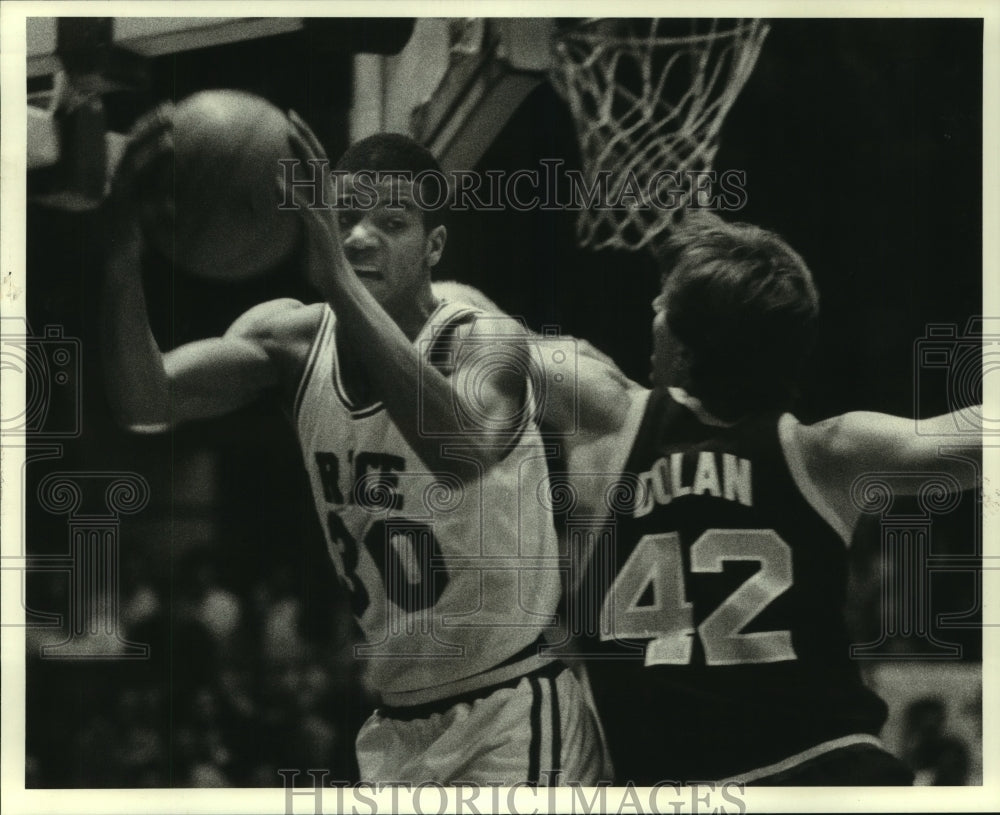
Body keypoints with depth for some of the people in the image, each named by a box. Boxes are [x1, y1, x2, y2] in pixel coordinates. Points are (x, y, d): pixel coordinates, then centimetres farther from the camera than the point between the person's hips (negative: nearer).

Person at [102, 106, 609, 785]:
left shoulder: (486, 341, -16)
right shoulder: (294, 339, -1)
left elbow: (463, 453, -39)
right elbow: (148, 404, -16)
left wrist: (339, 283, -47)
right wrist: (124, 260, -35)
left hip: (513, 716, -5)